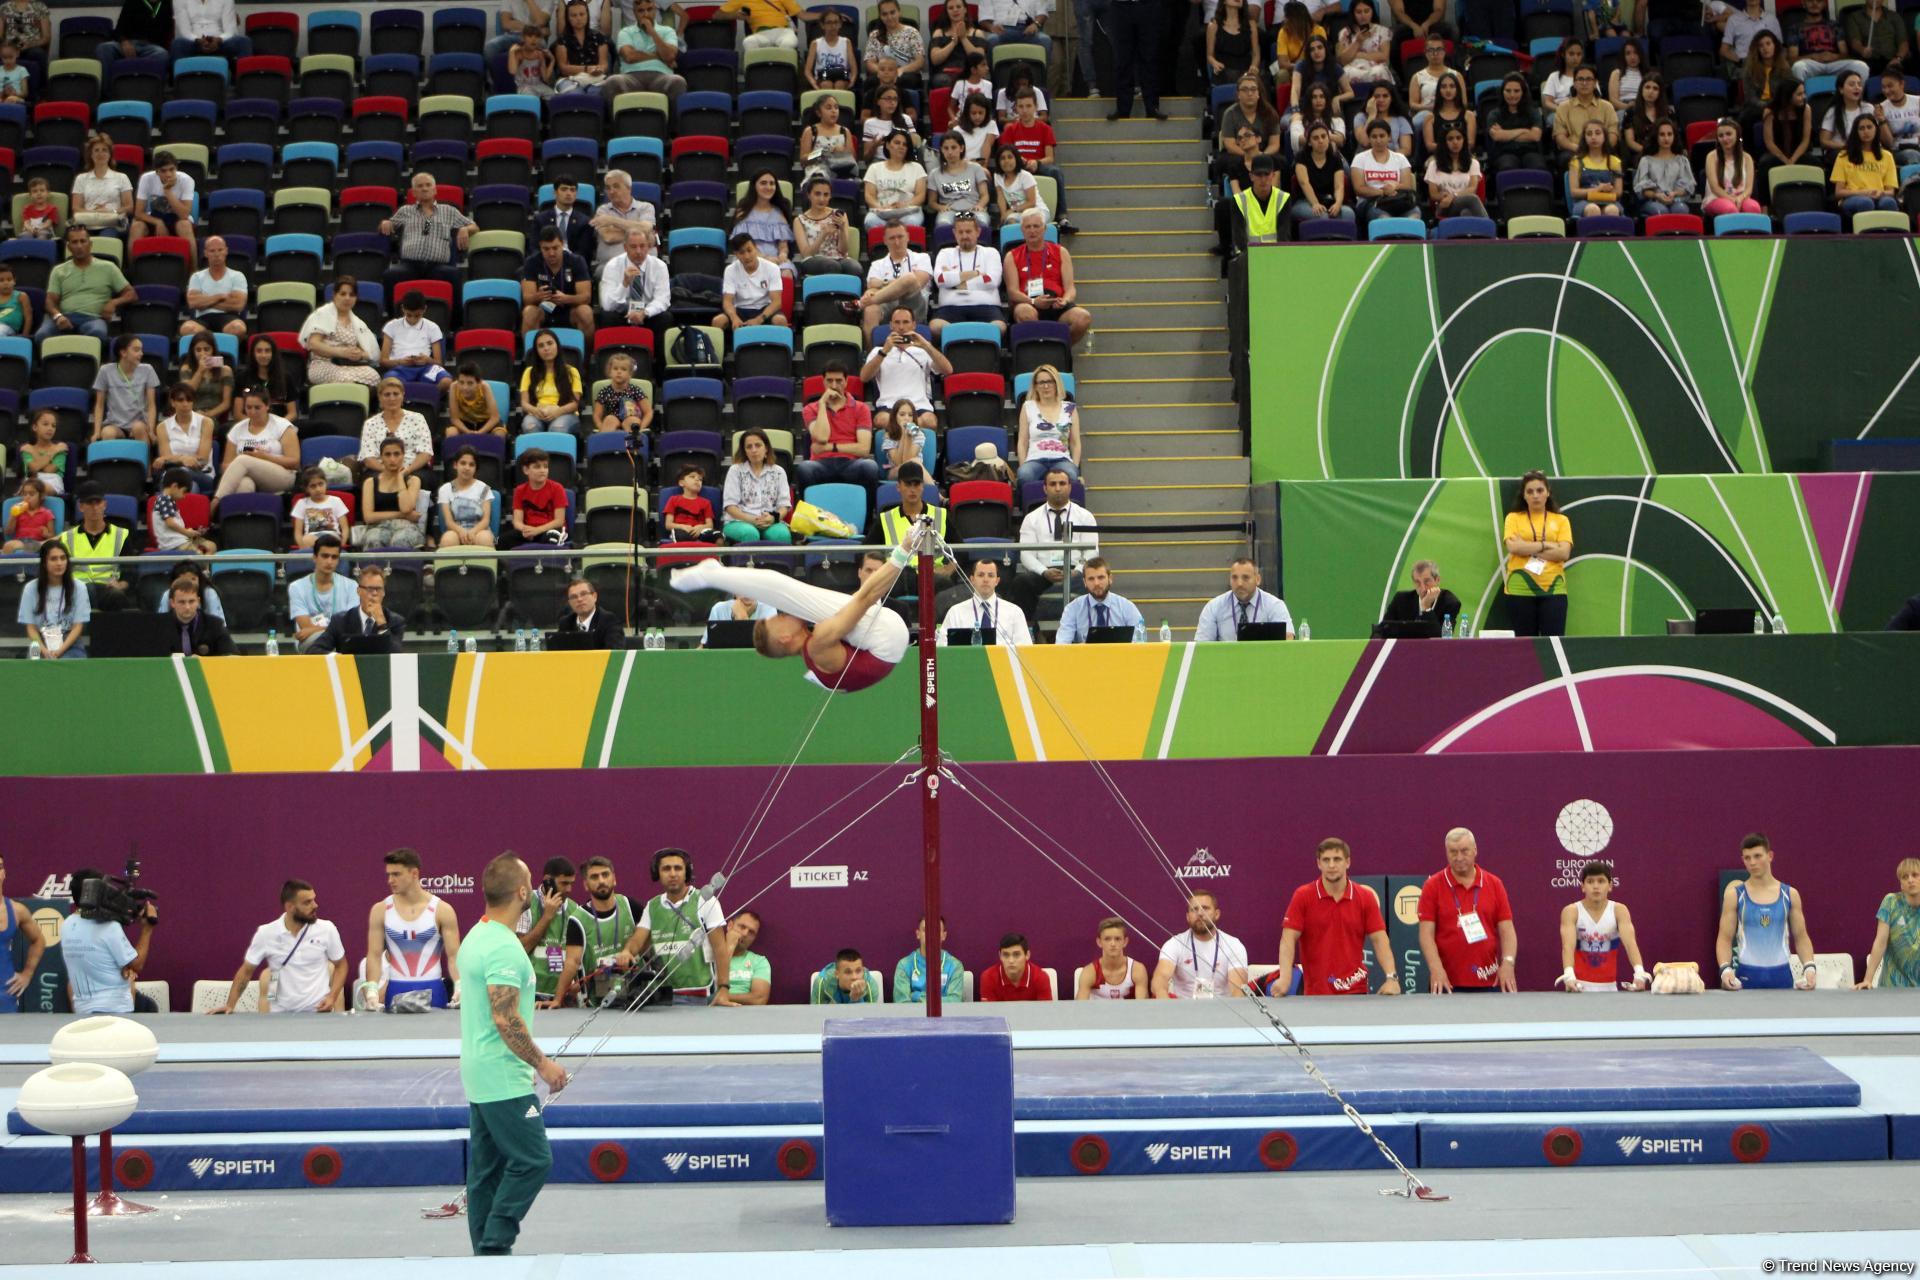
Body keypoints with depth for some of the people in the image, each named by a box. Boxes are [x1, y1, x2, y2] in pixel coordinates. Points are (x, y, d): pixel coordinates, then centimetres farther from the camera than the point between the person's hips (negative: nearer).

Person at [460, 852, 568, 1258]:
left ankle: (486, 1253, 12)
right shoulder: (504, 947, -19)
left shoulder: (478, 936, 12)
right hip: (505, 1080, -10)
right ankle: (494, 1245, -9)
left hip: (480, 1077, 10)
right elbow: (505, 1018, -24)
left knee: (487, 1169, 10)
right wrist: (542, 1064, -15)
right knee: (532, 1160, -7)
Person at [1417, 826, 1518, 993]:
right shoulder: (1432, 886, 1)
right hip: (1447, 983, -2)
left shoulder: (1494, 884, 7)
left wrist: (1508, 963, -13)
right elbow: (1426, 933, -5)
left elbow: (1506, 930, 4)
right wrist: (1436, 968, -19)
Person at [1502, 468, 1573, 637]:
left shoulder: (1561, 520, 10)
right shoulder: (1514, 518, 8)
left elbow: (1564, 553, -5)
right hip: (1520, 590, 0)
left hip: (1553, 589, 0)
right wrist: (1546, 545, -8)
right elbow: (1513, 547, -9)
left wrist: (1527, 548, -8)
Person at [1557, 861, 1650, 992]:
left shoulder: (1619, 910, -5)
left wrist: (1639, 972, -37)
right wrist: (1569, 975, -42)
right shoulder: (1571, 911, -9)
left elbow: (1630, 942, -19)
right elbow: (1568, 946, -23)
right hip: (1580, 984, -1)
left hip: (1609, 985, 1)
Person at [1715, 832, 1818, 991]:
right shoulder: (1735, 894, 1)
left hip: (1782, 974, 1)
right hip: (1746, 975, -1)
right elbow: (1725, 939, 1)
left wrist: (1809, 967, -6)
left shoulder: (1789, 895, 6)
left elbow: (1801, 937, 10)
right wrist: (1725, 969, -16)